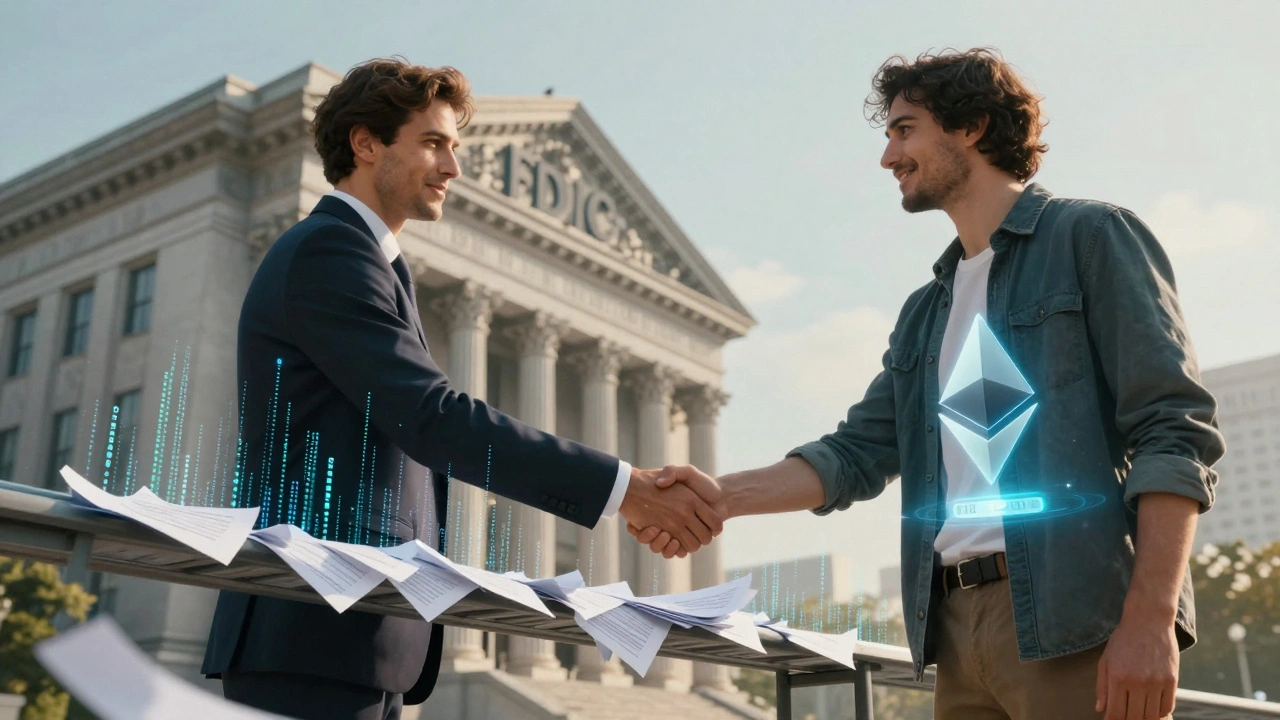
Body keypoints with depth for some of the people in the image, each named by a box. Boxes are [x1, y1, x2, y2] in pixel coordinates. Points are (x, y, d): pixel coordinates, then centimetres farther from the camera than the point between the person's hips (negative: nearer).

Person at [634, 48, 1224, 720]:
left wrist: (1150, 621, -17)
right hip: (958, 622, 6)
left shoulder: (1091, 236, 1)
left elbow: (1175, 432, -8)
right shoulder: (924, 313, 22)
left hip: (1077, 619, -6)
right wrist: (723, 496, 0)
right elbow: (858, 452, 16)